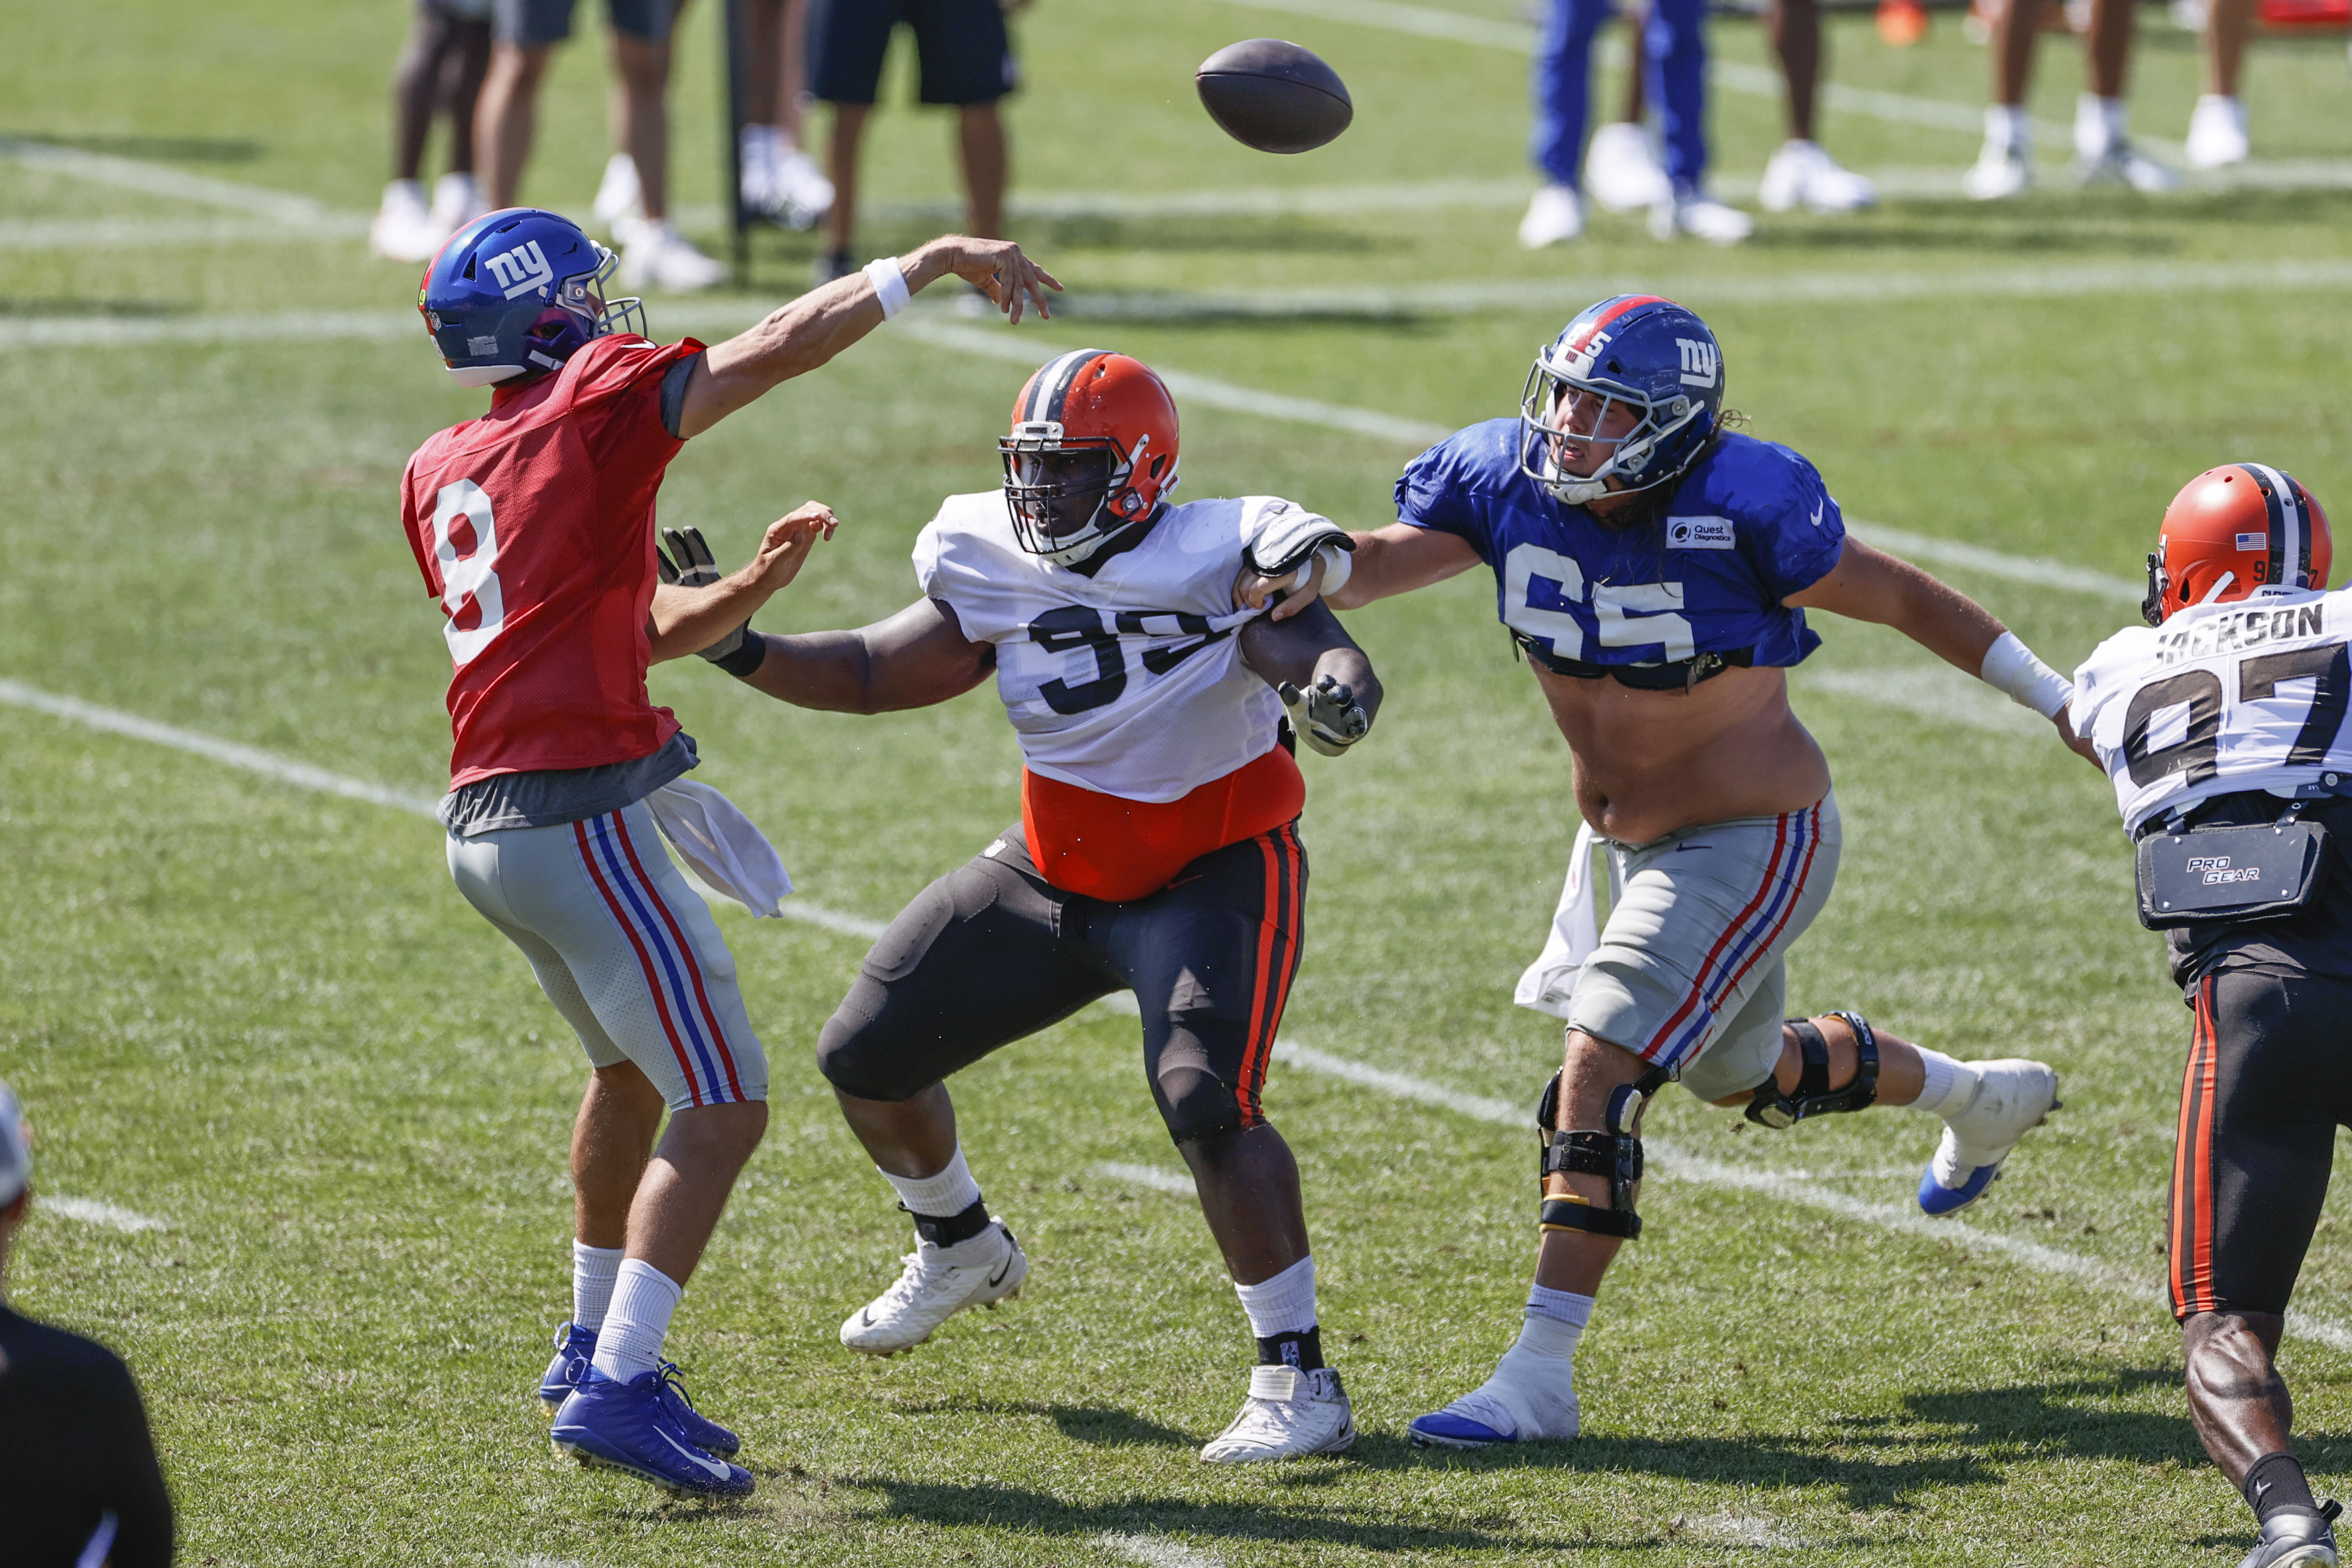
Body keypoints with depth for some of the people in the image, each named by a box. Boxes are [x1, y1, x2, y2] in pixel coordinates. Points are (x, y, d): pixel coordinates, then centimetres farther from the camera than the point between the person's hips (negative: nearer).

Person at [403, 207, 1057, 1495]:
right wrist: (932, 263, 4)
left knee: (634, 1071, 29)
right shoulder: (600, 401, -7)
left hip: (486, 830, 9)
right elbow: (786, 347, -3)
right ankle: (617, 1390, -13)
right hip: (584, 820, -9)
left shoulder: (441, 475, 15)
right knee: (724, 1109, -5)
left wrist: (753, 587, 9)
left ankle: (594, 1345, 39)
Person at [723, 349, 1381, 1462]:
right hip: (1056, 872, 6)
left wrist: (1331, 689, -59)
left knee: (1206, 1105, -28)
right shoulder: (996, 574, -7)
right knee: (867, 1056, 10)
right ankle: (961, 1250, 40)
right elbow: (873, 675, 3)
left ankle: (1299, 1386, -20)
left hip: (1214, 876, -6)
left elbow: (1325, 657, -34)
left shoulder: (1220, 563, -22)